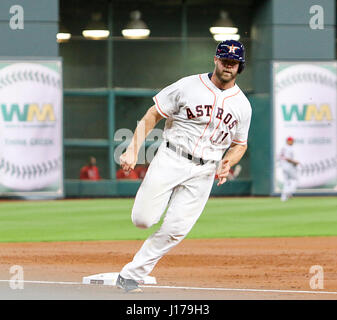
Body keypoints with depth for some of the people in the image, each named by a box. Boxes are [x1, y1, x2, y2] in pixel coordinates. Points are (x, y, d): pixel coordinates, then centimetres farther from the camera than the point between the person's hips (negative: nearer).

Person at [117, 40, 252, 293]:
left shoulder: (242, 106, 6)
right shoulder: (188, 86, -3)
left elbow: (240, 144, 19)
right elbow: (152, 115, 0)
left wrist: (228, 163, -4)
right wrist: (133, 150, -11)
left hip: (204, 173, 2)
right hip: (171, 159, -2)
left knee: (175, 229, -9)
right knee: (143, 219, -10)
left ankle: (131, 275, 1)